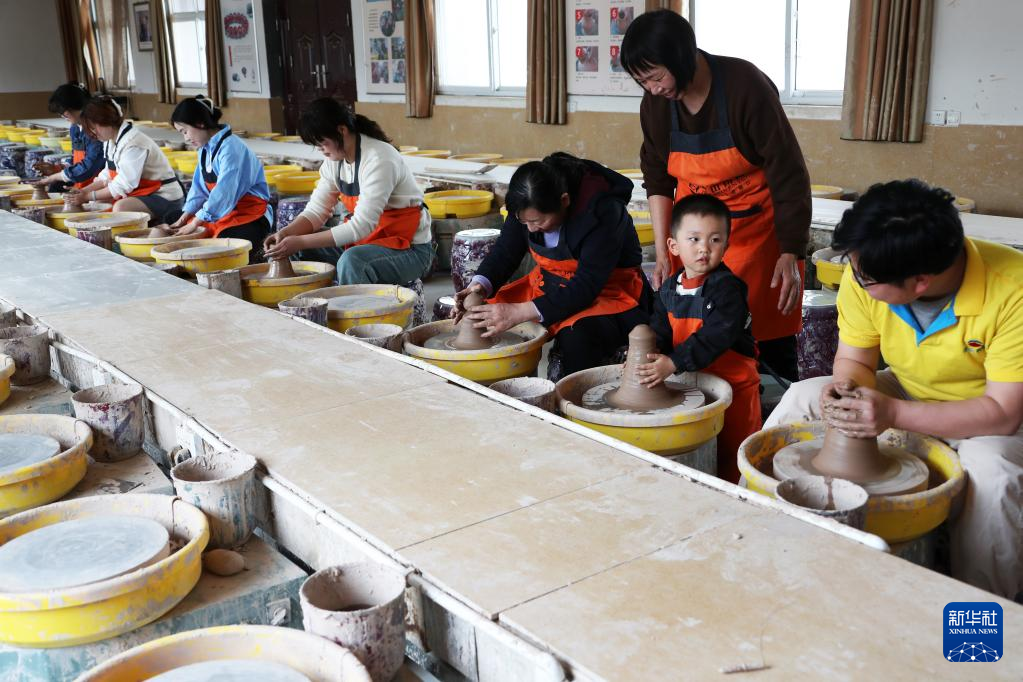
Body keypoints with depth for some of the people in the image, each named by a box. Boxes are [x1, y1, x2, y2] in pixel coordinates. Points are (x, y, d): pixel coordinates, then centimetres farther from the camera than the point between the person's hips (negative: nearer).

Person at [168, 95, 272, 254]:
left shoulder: (231, 148, -18)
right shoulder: (205, 149, 9)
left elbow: (223, 194, -23)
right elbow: (200, 187, 14)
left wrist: (194, 224, -18)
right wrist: (185, 217, 2)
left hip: (250, 217, -8)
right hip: (223, 214, 9)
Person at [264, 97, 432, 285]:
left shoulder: (379, 160, -24)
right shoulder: (334, 160, 1)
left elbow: (361, 226, -29)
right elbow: (316, 211, 4)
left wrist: (300, 242, -29)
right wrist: (285, 233, -17)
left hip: (409, 248, -8)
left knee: (350, 261, -36)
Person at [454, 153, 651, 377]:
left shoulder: (602, 209, -28)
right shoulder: (529, 204, -9)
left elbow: (587, 287, -31)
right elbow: (505, 251, 0)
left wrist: (519, 313, -37)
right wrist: (480, 284, -23)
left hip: (608, 291, -6)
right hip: (550, 285, 7)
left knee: (576, 336, -37)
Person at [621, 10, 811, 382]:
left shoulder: (746, 86, -21)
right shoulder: (655, 103, -7)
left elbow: (788, 174, -17)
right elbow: (657, 179, 5)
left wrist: (791, 256, -19)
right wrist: (662, 253, -2)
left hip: (759, 225, -4)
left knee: (772, 336, -1)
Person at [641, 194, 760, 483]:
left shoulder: (728, 288, -18)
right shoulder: (668, 289, 3)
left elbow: (715, 337, -28)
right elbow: (660, 331, 1)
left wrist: (674, 363, -34)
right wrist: (648, 356, -21)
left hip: (733, 383, -6)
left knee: (730, 454, 2)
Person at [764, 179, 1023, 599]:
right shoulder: (864, 274, -22)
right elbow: (855, 360, -7)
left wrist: (894, 413, -39)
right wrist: (846, 385, -32)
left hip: (988, 416, -4)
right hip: (907, 392, 5)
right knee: (800, 399, -9)